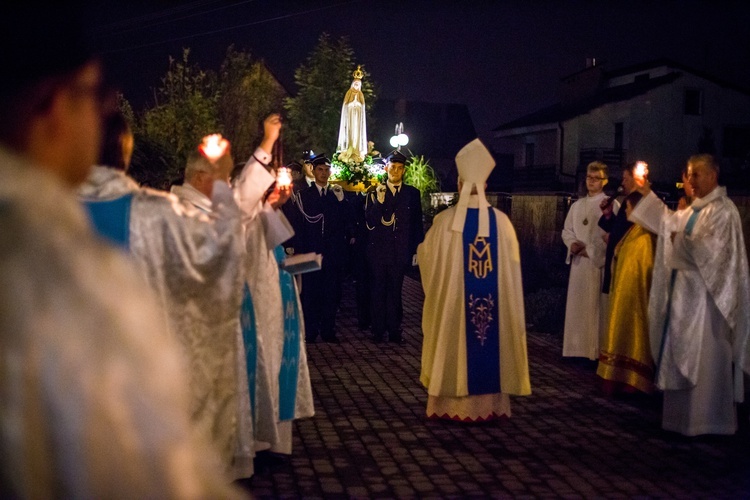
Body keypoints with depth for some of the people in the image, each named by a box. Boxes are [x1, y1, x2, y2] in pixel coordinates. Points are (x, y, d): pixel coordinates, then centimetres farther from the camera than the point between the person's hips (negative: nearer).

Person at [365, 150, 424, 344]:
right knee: (378, 291, 4)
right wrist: (379, 202, -18)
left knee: (395, 291, 5)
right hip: (379, 250, 0)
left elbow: (417, 224, 9)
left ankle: (394, 330, 13)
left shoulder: (412, 193, 6)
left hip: (400, 252, 1)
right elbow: (370, 222, -5)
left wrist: (417, 249, 4)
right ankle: (378, 331, 12)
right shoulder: (375, 192, 2)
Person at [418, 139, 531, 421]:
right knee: (490, 345, 12)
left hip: (452, 300, -1)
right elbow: (512, 265, 4)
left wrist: (422, 247, 24)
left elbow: (426, 256, 3)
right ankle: (491, 404, 20)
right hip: (495, 302, 1)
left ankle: (454, 406, 16)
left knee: (456, 347, 9)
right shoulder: (502, 221, -5)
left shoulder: (445, 221, -9)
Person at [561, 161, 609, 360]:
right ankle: (578, 348, 12)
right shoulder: (577, 205, 15)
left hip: (599, 262, -6)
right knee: (577, 305, 6)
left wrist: (591, 250, -12)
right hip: (579, 262, 6)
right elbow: (566, 231, 16)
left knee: (596, 306, -5)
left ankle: (597, 350, -1)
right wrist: (573, 244, -4)